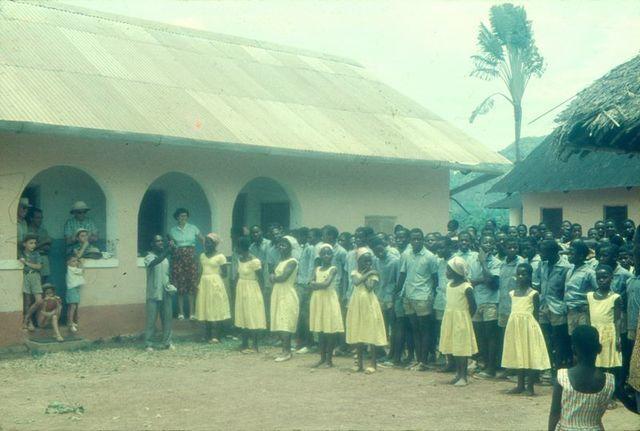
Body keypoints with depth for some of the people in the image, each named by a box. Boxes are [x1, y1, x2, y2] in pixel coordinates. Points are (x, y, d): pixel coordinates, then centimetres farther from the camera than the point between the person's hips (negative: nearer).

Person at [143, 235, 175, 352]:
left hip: (166, 293, 5)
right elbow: (153, 263, -31)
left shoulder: (166, 257, 12)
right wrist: (165, 253, -41)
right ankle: (148, 344, 4)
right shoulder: (149, 257, -7)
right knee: (151, 319, -2)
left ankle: (167, 342, 13)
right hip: (153, 293, -5)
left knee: (167, 318, 6)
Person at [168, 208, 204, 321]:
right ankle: (181, 312, 8)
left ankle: (192, 312, 2)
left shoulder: (193, 228, 4)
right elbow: (171, 245, 17)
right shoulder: (173, 230, 8)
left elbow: (203, 240, -1)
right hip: (178, 259, 1)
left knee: (192, 285, -3)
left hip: (191, 258, -1)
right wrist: (171, 245, -6)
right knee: (179, 286, 0)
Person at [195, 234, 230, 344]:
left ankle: (215, 336, -2)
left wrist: (213, 275, -3)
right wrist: (198, 284, 4)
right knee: (206, 310, 8)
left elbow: (224, 274, -4)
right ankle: (207, 335, 16)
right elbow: (201, 271, 14)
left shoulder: (220, 256, -6)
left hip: (215, 285, -6)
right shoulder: (202, 256, 12)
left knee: (216, 311, -4)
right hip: (204, 285, 6)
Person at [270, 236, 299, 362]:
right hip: (278, 295, 9)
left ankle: (286, 352, -4)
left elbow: (283, 277, -21)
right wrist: (273, 277, -7)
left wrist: (274, 277, -4)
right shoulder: (281, 261, 15)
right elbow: (274, 277, 13)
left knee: (285, 324, -8)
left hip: (288, 296, -9)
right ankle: (286, 350, 15)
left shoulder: (292, 261, -12)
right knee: (279, 324, 8)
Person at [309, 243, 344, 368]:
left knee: (331, 330, -3)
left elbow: (326, 283, -18)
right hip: (317, 300, 5)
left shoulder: (333, 269, -4)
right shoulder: (317, 269, 10)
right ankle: (322, 357, 16)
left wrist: (316, 284, -6)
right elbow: (311, 285, 0)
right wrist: (321, 285, -15)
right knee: (320, 330, 8)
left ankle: (329, 359, 2)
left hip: (329, 300, -5)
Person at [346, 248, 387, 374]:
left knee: (371, 334, -3)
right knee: (358, 334, 7)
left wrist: (367, 274, -7)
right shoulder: (355, 272, 6)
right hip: (357, 305, 3)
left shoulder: (373, 274, -1)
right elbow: (356, 282, -15)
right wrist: (366, 273, -13)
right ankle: (359, 363, 16)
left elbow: (370, 286, -17)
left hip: (369, 305, -3)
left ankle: (373, 364, 3)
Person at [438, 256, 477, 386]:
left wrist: (465, 318, -4)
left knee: (462, 348, -3)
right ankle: (458, 373, 20)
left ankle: (463, 376, 3)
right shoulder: (449, 285, 6)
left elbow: (472, 306, -11)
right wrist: (450, 316, 8)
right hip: (449, 319, 7)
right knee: (453, 347, 11)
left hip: (461, 321, -7)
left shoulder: (466, 287, -15)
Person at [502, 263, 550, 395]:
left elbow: (536, 313, -4)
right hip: (515, 325, 5)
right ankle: (520, 385, 18)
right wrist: (514, 324, 8)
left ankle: (530, 387, 3)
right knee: (518, 356, 10)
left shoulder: (533, 294, -5)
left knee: (530, 355, -2)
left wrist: (535, 328, -9)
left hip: (528, 325, -5)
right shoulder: (512, 293, 9)